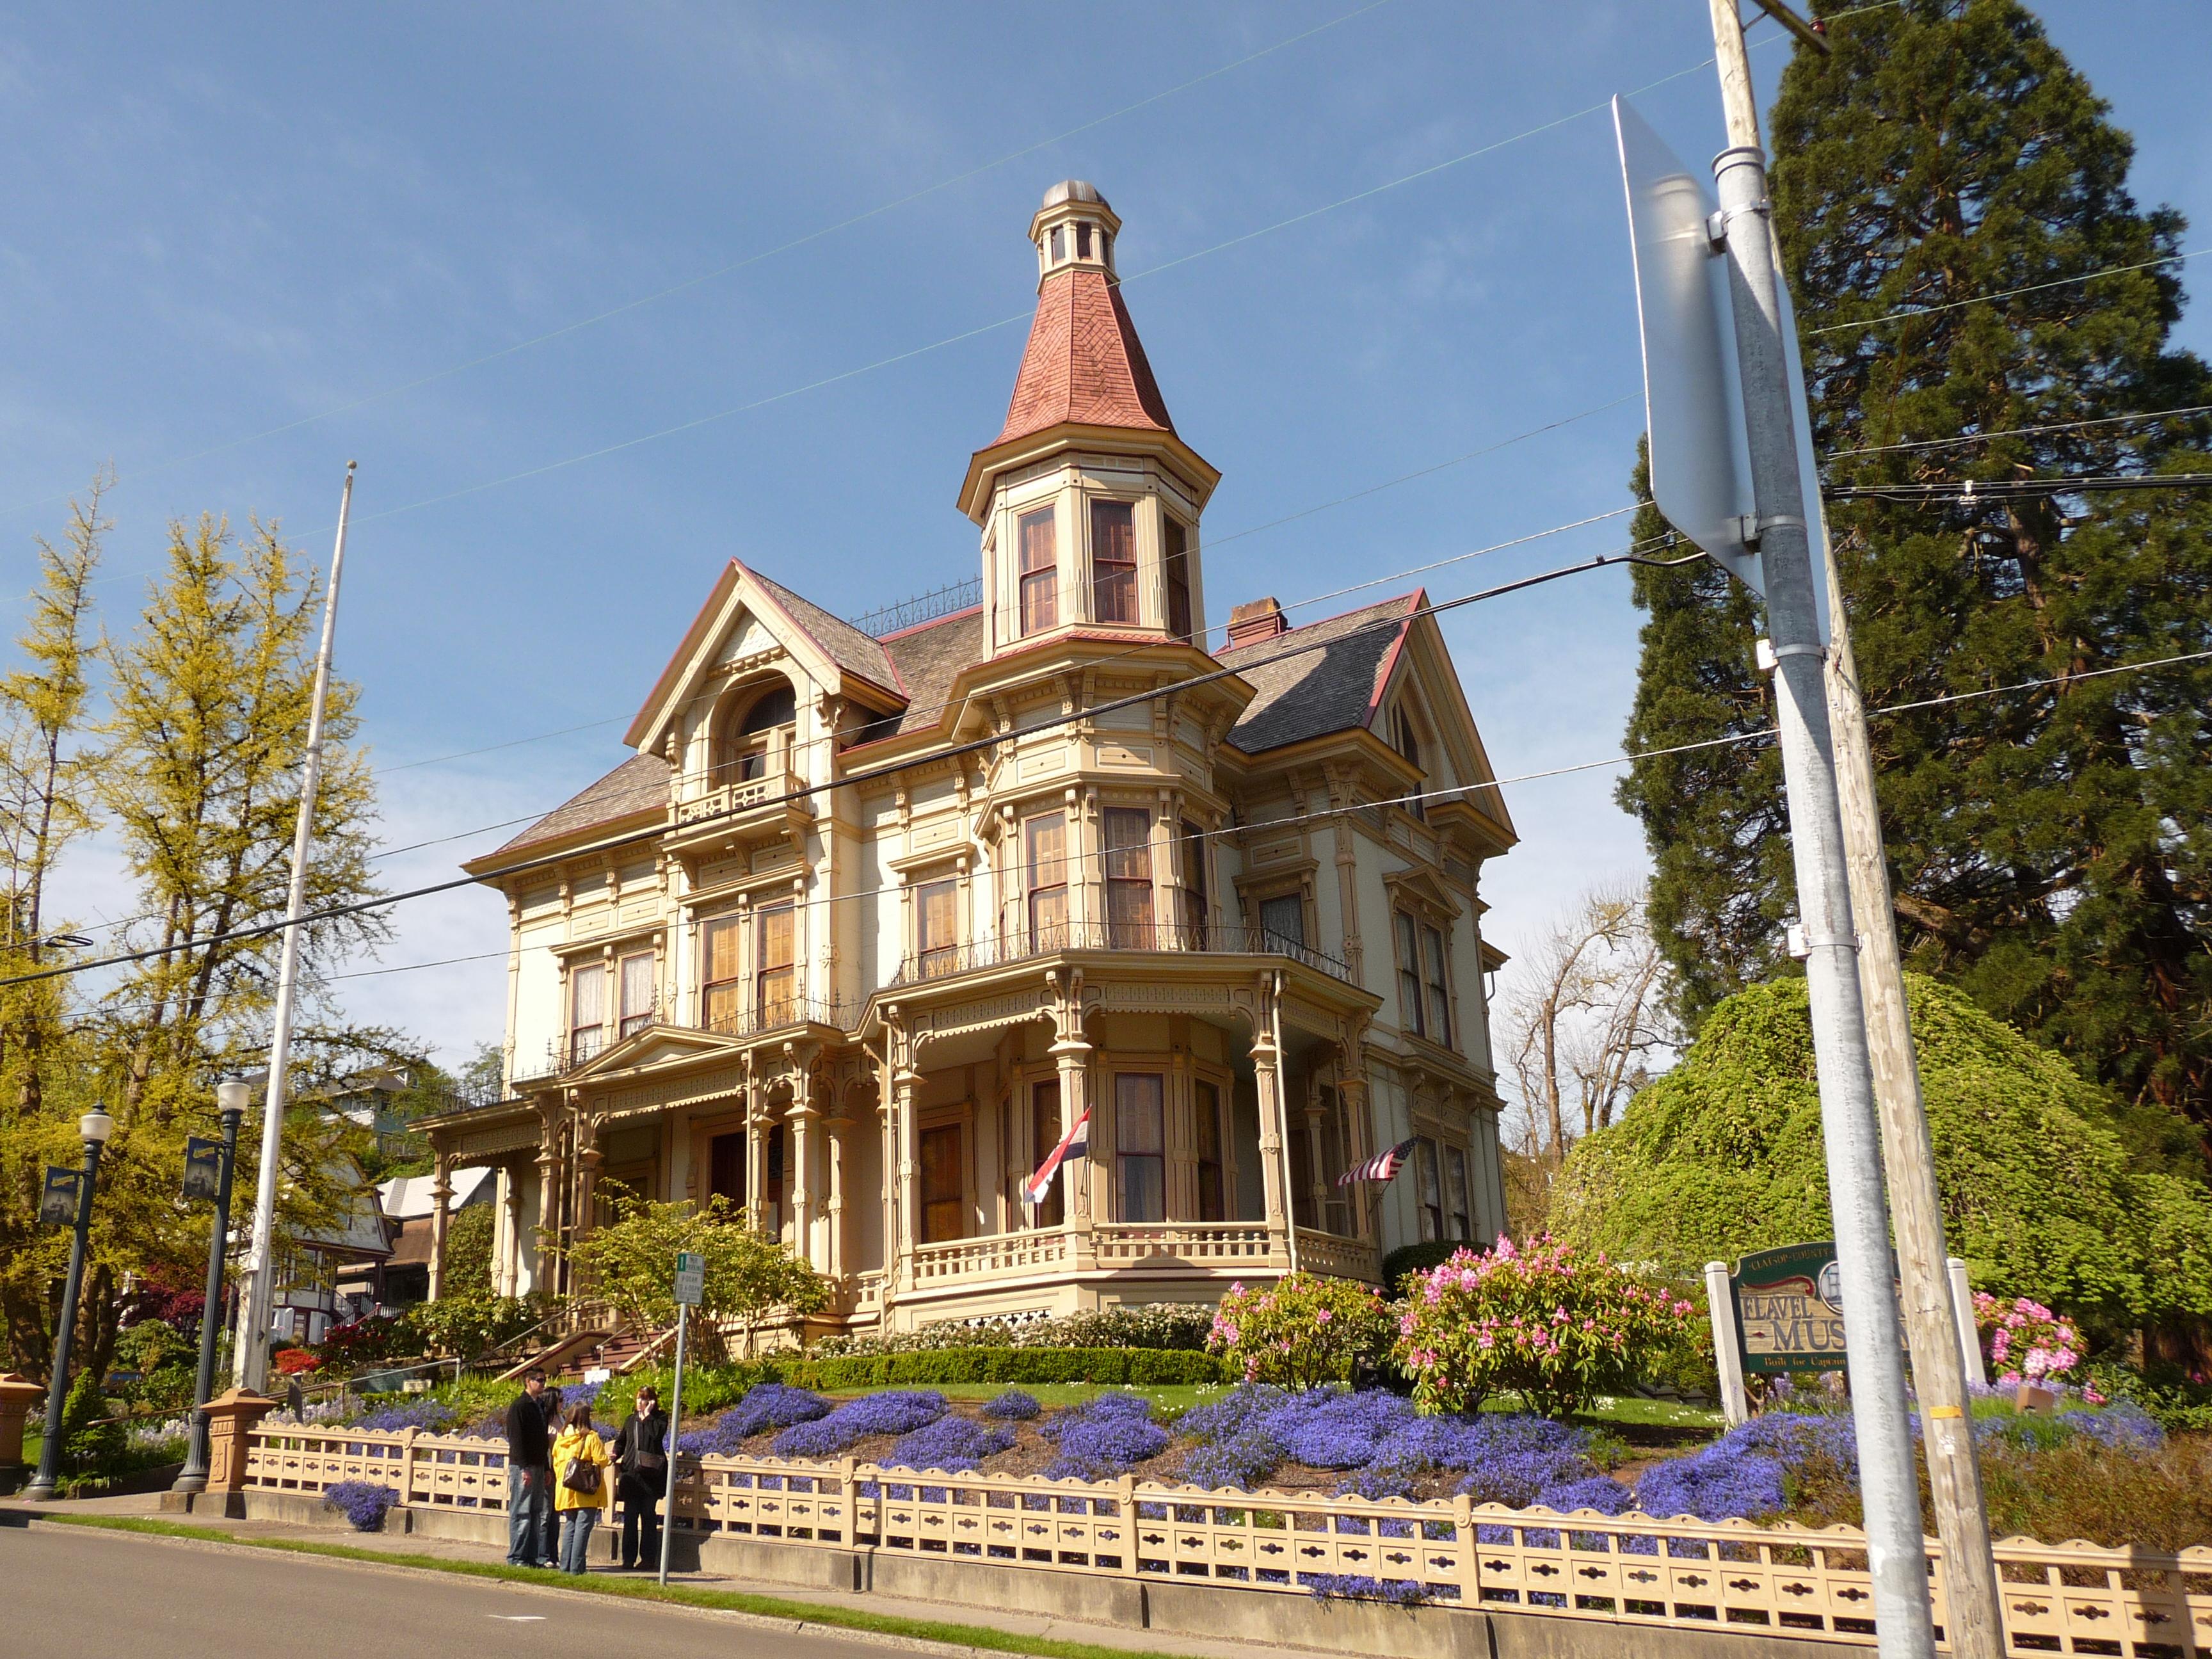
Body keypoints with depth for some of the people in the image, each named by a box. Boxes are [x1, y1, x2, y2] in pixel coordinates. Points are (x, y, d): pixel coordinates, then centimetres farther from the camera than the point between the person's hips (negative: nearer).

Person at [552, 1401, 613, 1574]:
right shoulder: (591, 1438, -9)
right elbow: (601, 1461, -11)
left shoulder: (560, 1440, 7)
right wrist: (609, 1460, 11)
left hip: (566, 1491, 5)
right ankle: (576, 1566, -7)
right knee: (583, 1527, -3)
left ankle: (565, 1565, 12)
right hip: (587, 1493, -5)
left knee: (570, 1526, 14)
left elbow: (556, 1464, 11)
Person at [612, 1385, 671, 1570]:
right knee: (630, 1516, 3)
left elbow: (657, 1433, -17)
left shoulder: (659, 1418, 2)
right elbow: (621, 1441, 23)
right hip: (631, 1472, 4)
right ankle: (629, 1558, 9)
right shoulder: (630, 1420, 17)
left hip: (651, 1473, -4)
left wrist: (647, 1415, -9)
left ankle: (648, 1558, 6)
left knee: (649, 1516, 0)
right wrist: (616, 1455, 4)